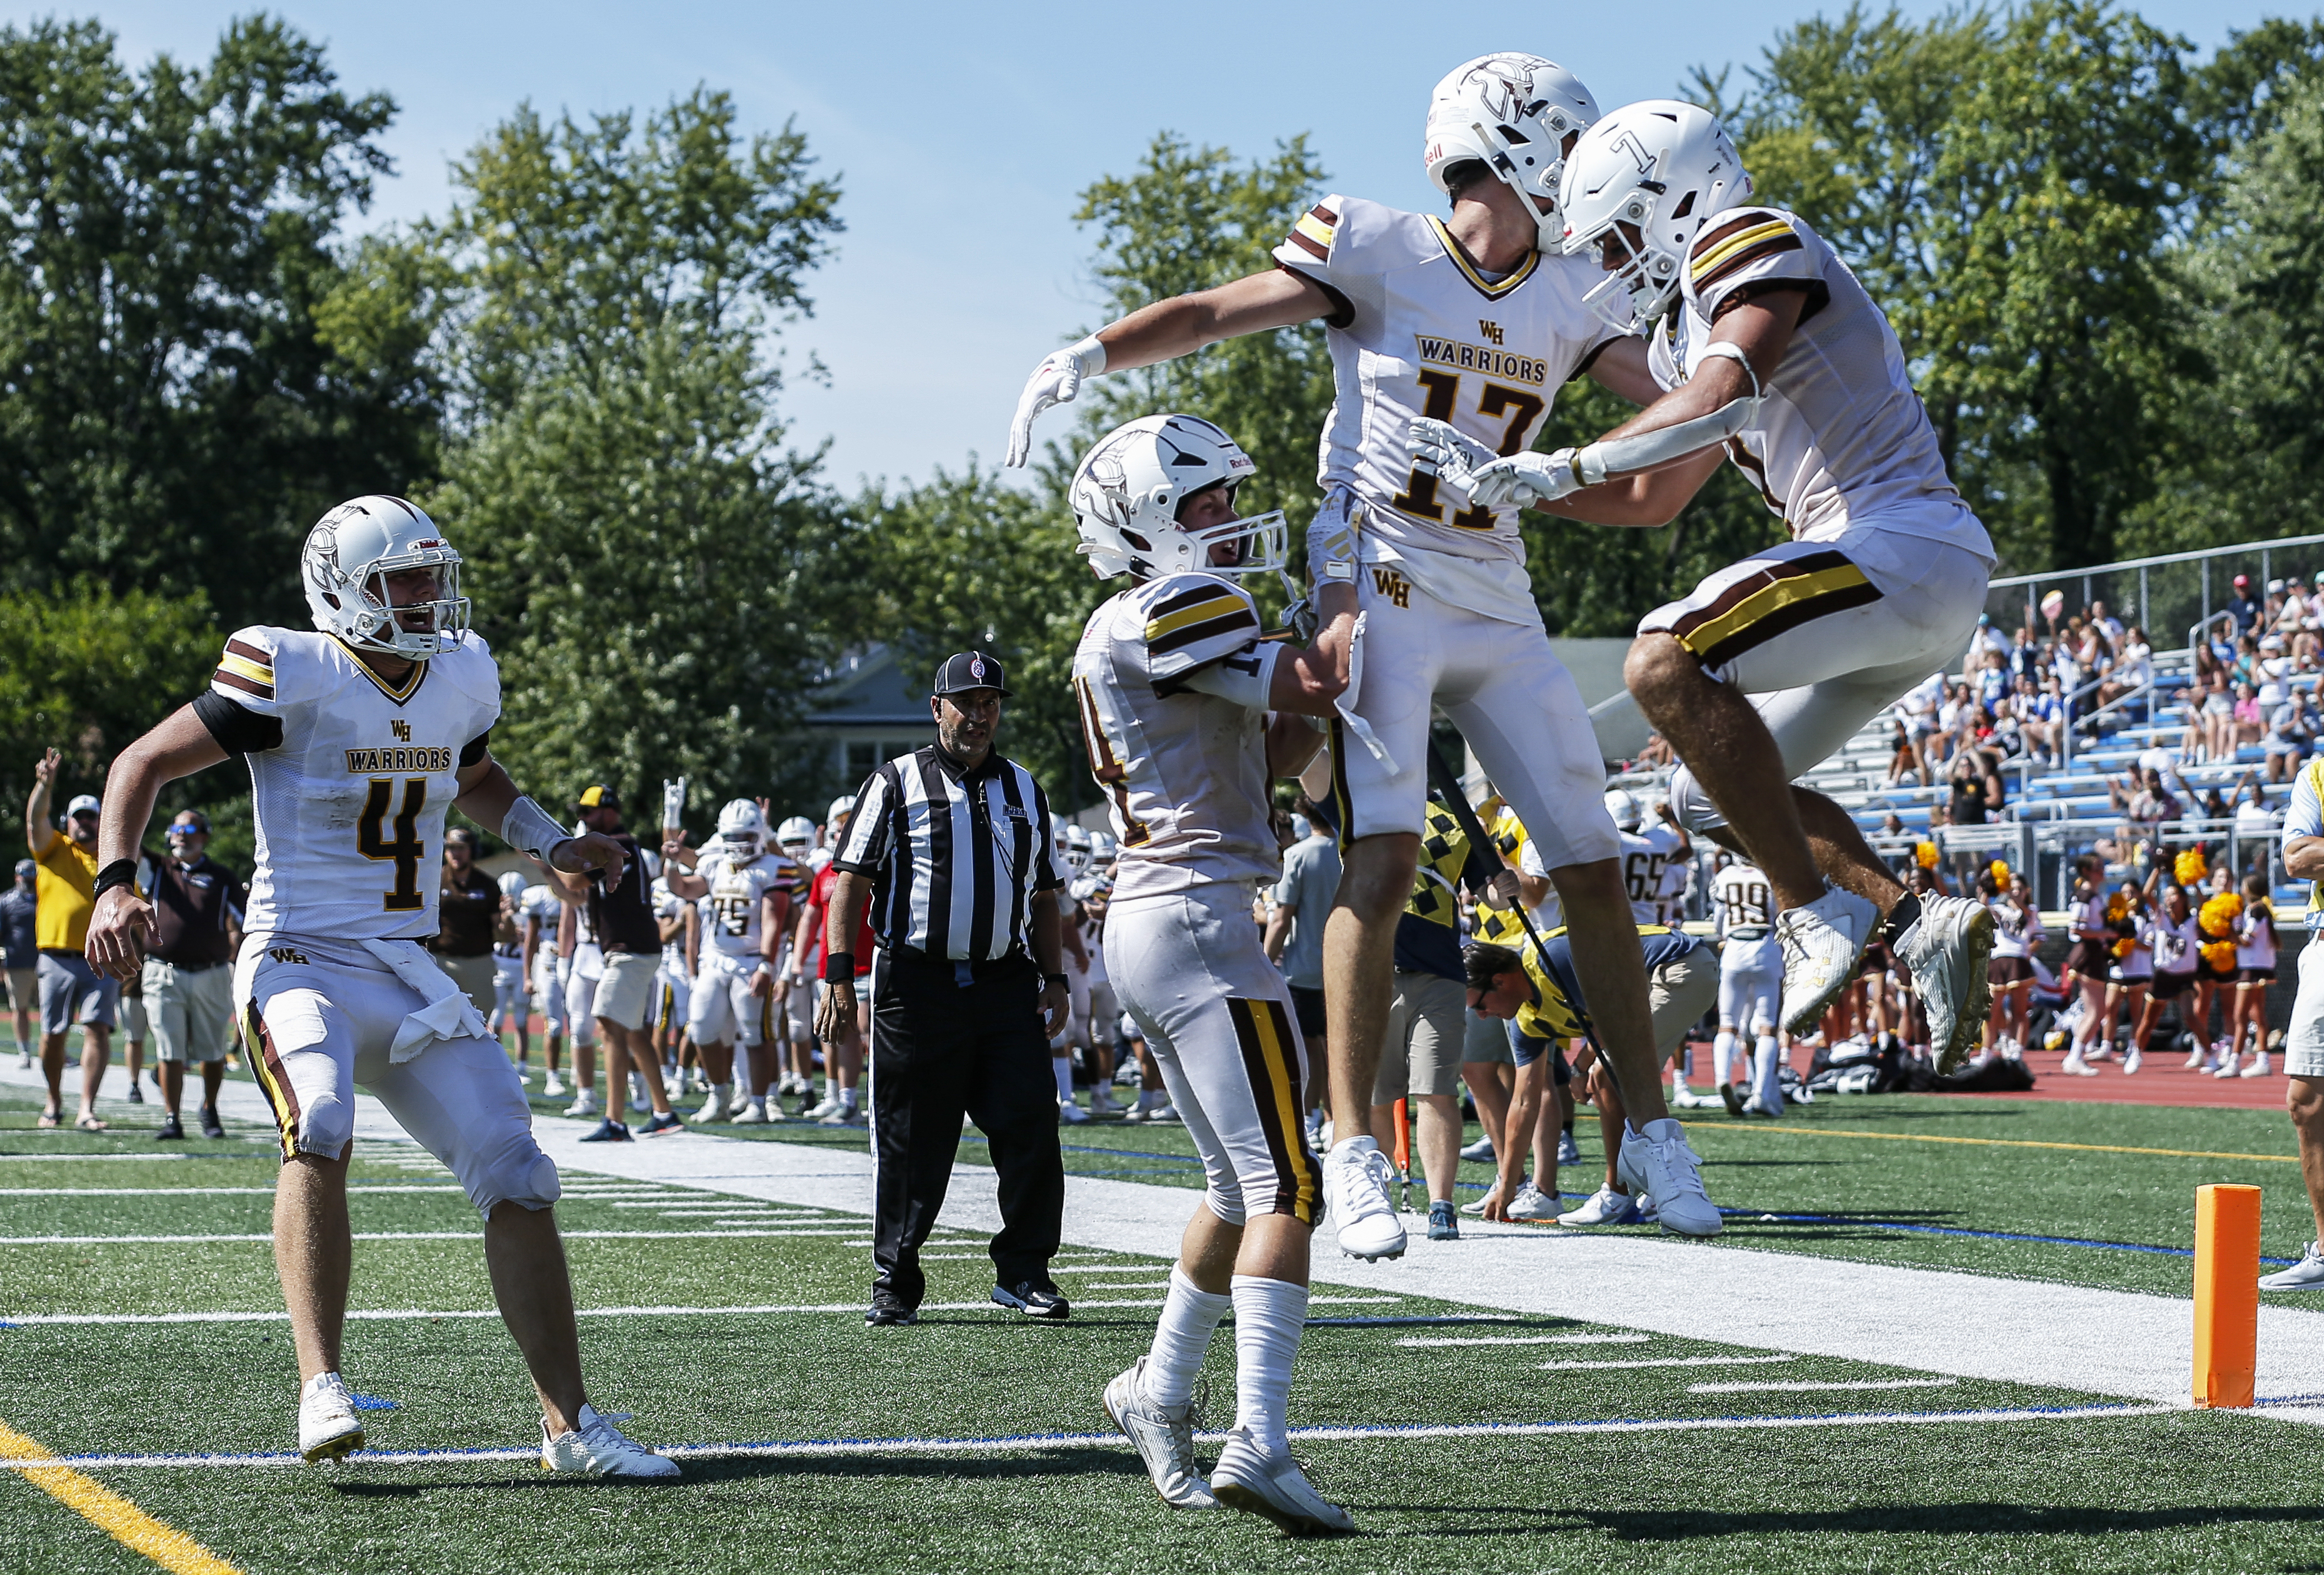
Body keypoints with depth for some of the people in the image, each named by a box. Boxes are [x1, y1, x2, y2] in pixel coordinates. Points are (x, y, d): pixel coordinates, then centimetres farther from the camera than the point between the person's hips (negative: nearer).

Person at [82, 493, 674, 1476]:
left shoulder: (462, 678, 7)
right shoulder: (295, 677, -12)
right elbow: (145, 762, -6)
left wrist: (552, 846, 13)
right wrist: (117, 884, -20)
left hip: (408, 973, 6)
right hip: (301, 962, -6)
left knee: (517, 1172, -3)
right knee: (320, 1130, -34)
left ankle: (568, 1424, 4)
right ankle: (322, 1391, -34)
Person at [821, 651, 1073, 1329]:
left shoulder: (1024, 790, 17)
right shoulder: (896, 784, 4)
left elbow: (1044, 898, 22)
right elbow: (851, 882, 0)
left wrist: (1055, 979, 13)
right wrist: (838, 974, -9)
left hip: (1007, 986, 3)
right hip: (918, 986, -3)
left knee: (1031, 1127, -6)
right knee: (912, 1144, 1)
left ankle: (1023, 1271, 5)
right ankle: (895, 1283, 11)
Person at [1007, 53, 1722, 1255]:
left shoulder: (1566, 303, 11)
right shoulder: (1383, 254, -4)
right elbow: (1215, 314, -4)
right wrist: (1090, 353, -18)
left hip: (1499, 611, 6)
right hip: (1380, 586, -6)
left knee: (1592, 867, 5)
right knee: (1383, 858, -18)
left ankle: (1650, 1127, 17)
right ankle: (1353, 1148, -13)